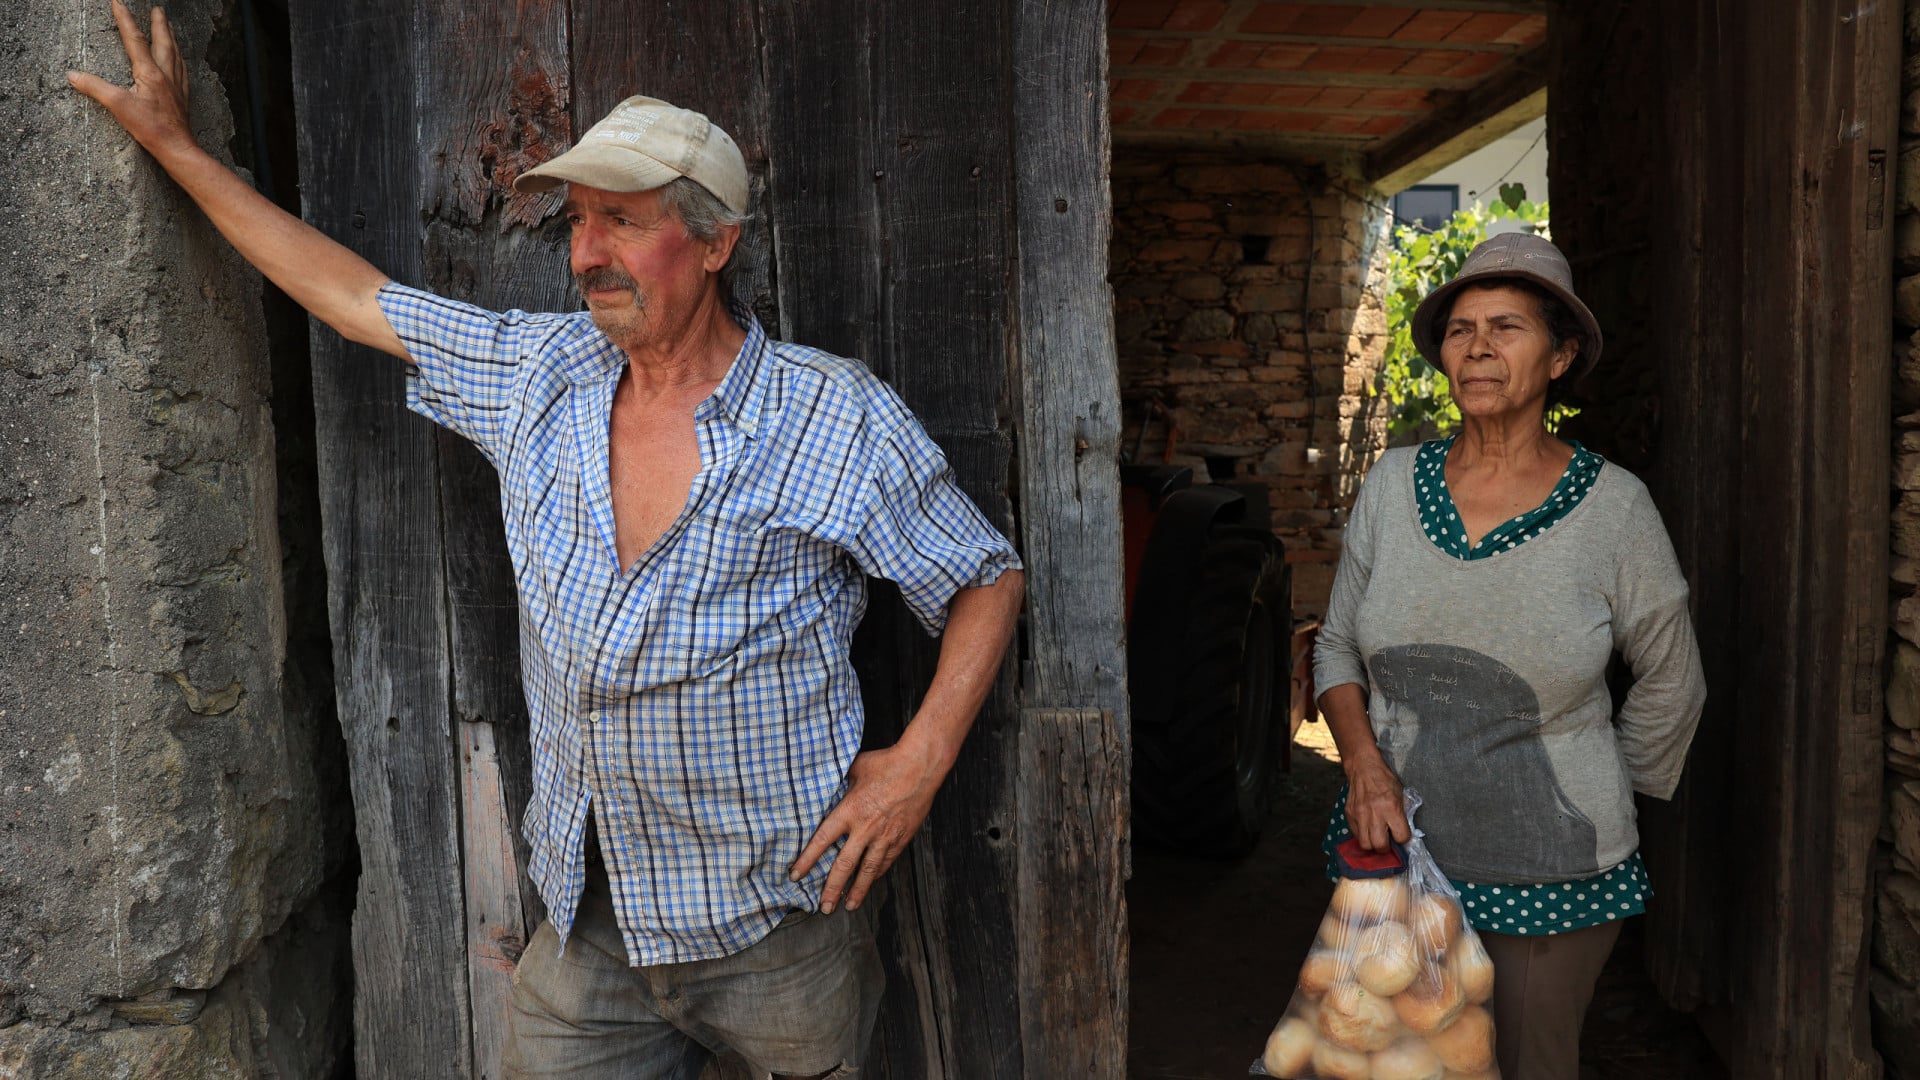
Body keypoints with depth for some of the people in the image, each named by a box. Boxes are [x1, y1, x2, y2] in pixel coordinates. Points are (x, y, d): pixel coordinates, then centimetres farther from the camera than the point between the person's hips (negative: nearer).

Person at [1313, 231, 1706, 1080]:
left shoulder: (1612, 505, -9)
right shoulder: (1393, 484, -2)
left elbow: (1671, 685, 5)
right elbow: (1337, 649, 6)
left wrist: (1601, 803, 9)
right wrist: (1363, 762, -9)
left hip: (1551, 874, -2)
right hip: (1396, 848, 2)